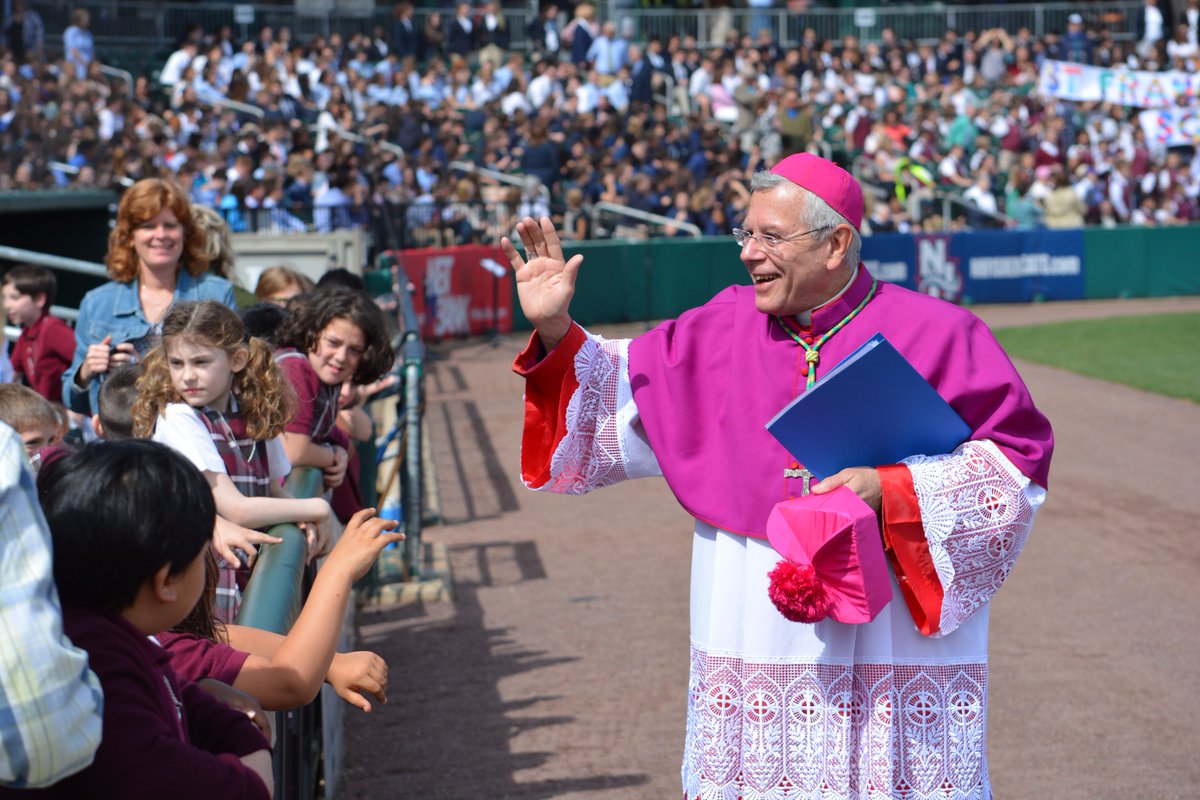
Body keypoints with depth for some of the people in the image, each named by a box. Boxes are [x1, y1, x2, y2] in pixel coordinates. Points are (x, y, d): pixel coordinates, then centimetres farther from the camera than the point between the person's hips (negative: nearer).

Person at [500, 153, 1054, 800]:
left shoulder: (936, 335, -5)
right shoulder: (723, 330, 7)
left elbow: (1018, 456, -7)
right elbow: (625, 392, 16)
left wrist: (891, 492, -16)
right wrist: (555, 333, 1)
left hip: (896, 644, -3)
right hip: (755, 648, 3)